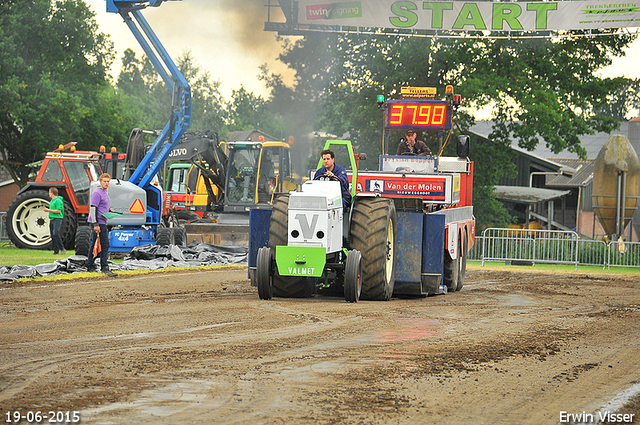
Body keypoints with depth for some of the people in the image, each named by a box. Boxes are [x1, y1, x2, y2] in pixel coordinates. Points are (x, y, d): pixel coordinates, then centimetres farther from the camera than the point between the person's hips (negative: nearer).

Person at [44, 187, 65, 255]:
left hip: (57, 219, -10)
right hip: (52, 219, 10)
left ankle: (62, 248, -16)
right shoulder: (52, 201, 18)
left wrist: (49, 210, -16)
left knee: (55, 233, -23)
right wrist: (47, 210, 13)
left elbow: (58, 211, -19)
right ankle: (56, 251, 7)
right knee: (52, 235, 5)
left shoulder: (58, 201, -11)